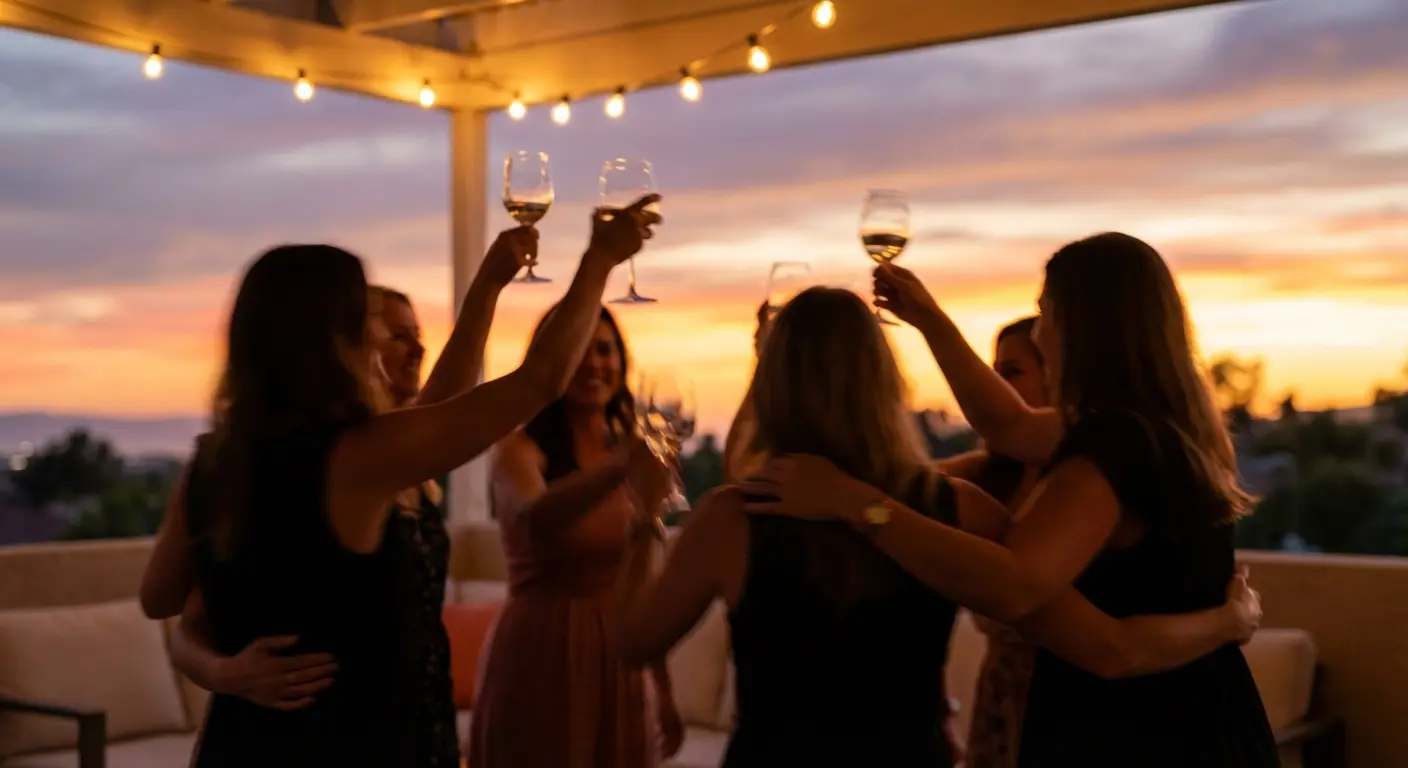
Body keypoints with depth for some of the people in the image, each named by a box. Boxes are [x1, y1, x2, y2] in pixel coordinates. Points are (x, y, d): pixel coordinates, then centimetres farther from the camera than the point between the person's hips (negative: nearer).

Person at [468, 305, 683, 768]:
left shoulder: (629, 451, 7)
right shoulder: (521, 450, -10)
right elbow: (533, 519, -34)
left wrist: (664, 691, 14)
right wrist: (617, 470, -51)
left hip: (620, 668, 5)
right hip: (540, 663, -5)